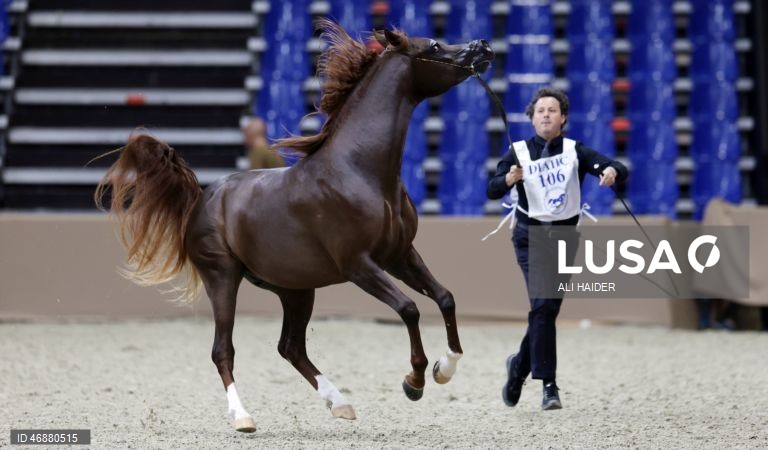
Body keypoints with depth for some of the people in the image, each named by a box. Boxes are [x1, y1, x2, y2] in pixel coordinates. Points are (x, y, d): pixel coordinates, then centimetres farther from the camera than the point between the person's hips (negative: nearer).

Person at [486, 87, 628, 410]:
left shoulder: (575, 151, 2)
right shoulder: (519, 152, 0)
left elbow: (619, 169, -9)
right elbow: (492, 191, -10)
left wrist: (612, 172, -33)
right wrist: (509, 179, -32)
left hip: (565, 236, 2)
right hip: (531, 236, -2)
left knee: (549, 309, 6)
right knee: (543, 305, -16)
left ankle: (520, 365, 32)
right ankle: (549, 386, -15)